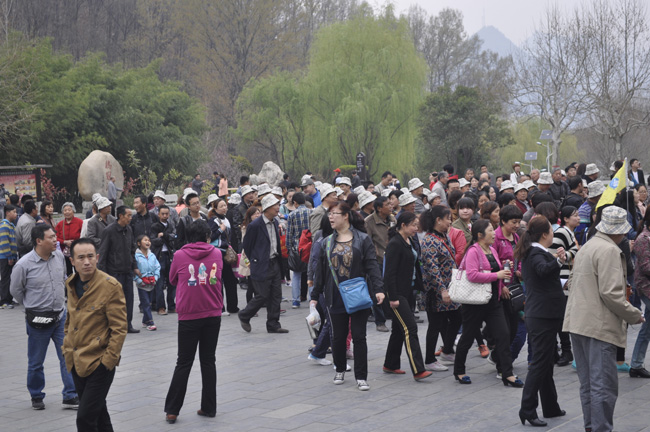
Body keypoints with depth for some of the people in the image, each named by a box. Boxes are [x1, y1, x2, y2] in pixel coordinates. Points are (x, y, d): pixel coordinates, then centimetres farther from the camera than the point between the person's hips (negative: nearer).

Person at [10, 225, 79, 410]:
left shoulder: (59, 256, -2)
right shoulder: (24, 265, -17)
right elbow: (15, 290, -1)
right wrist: (33, 306, 8)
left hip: (61, 316, 4)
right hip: (38, 320, -4)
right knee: (36, 363, 10)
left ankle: (71, 396, 11)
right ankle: (36, 397, 29)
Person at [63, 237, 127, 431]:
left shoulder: (110, 286, -16)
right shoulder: (71, 284, 6)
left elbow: (119, 328, -15)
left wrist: (109, 360, -17)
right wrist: (67, 348, 15)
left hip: (99, 363, -7)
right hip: (77, 362, 7)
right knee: (99, 415, 19)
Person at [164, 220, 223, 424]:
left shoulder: (180, 255, -4)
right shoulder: (216, 254, 1)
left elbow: (173, 279, 11)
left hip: (188, 315, -1)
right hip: (212, 314, 1)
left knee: (184, 363, 5)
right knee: (208, 361, 12)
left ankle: (172, 410, 3)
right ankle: (209, 407, 13)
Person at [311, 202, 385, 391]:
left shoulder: (362, 240, -2)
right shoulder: (327, 243, 9)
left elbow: (372, 266, -7)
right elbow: (321, 271, 13)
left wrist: (378, 289, -19)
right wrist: (315, 296, 11)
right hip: (336, 298, 3)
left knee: (359, 336, -1)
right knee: (338, 336, 10)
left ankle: (361, 377, 5)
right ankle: (340, 370, 30)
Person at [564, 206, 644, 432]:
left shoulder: (586, 247, 17)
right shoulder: (609, 251, -14)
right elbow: (610, 293, -21)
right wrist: (634, 315, -9)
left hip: (577, 321, 10)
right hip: (599, 326, -10)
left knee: (588, 383, 16)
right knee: (604, 385, -7)